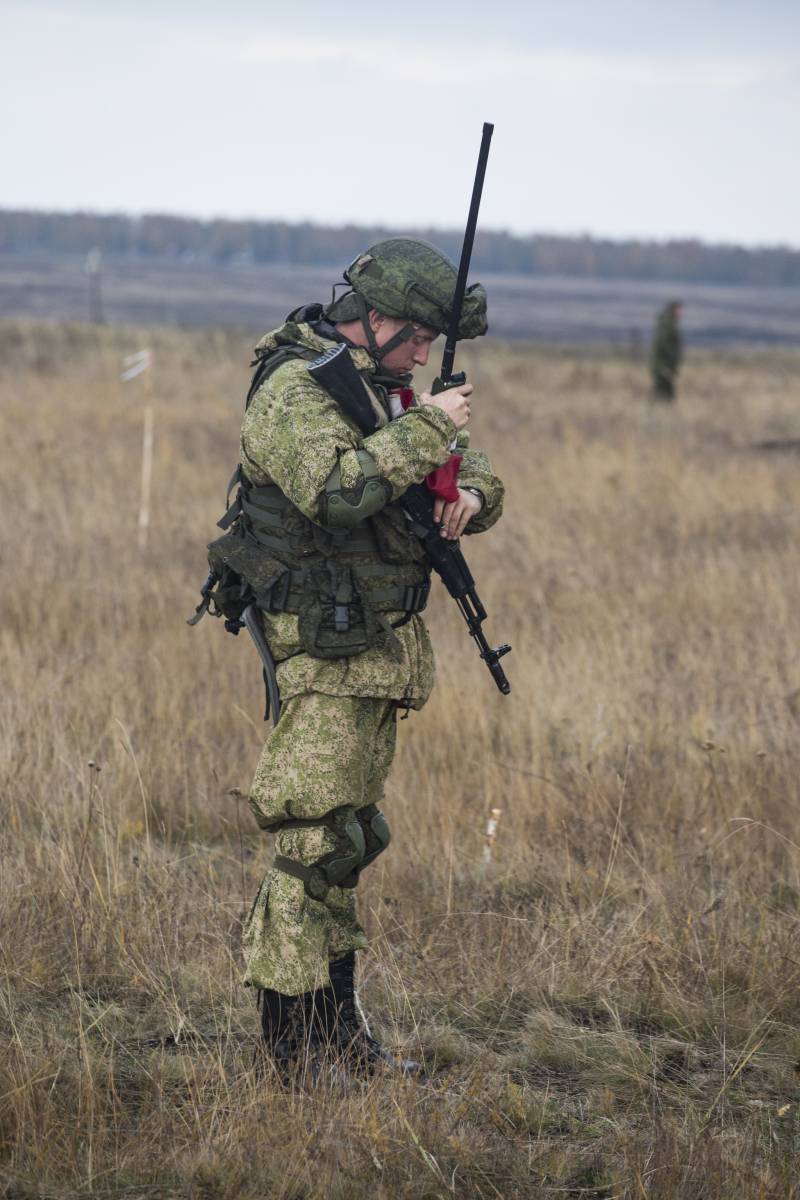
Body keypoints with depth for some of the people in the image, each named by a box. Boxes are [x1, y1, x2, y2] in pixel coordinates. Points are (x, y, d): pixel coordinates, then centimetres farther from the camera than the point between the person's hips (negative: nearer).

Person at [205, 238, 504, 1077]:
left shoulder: (385, 387, 14)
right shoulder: (295, 388, -14)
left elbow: (475, 470, 20)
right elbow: (336, 488, -31)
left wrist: (469, 495, -3)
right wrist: (426, 429, -24)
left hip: (381, 642, 9)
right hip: (322, 643, -9)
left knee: (350, 832, 14)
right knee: (320, 836, -10)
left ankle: (334, 1017, 23)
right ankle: (292, 1038, -5)